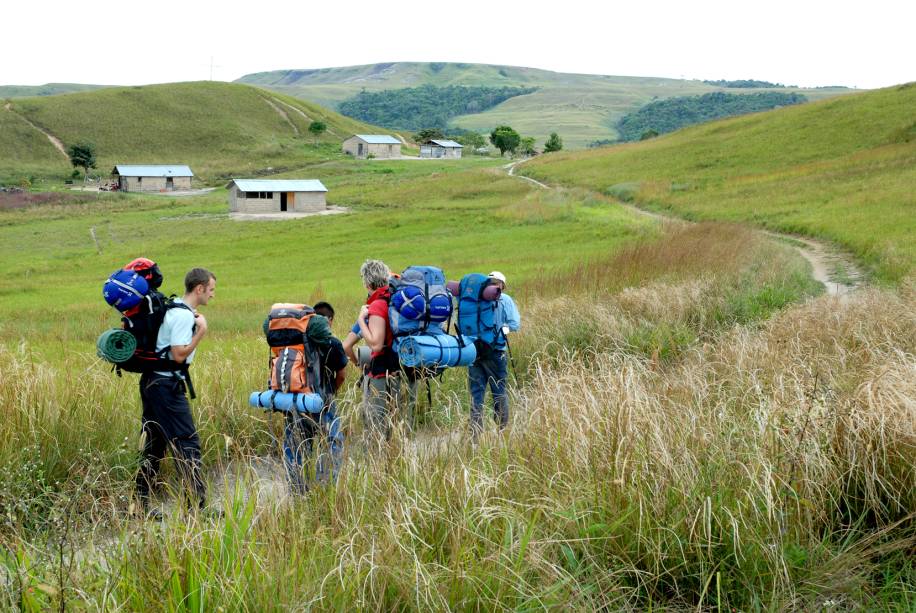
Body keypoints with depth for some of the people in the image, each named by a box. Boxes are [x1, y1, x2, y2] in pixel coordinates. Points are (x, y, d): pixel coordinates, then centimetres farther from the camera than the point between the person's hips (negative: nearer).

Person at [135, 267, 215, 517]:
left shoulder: (174, 308, 14)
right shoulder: (184, 316, -16)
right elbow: (179, 355, -22)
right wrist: (201, 331, -15)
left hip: (153, 382, 10)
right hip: (167, 386, -10)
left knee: (154, 444, 14)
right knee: (187, 442, -7)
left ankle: (141, 505, 19)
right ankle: (196, 503, -5)